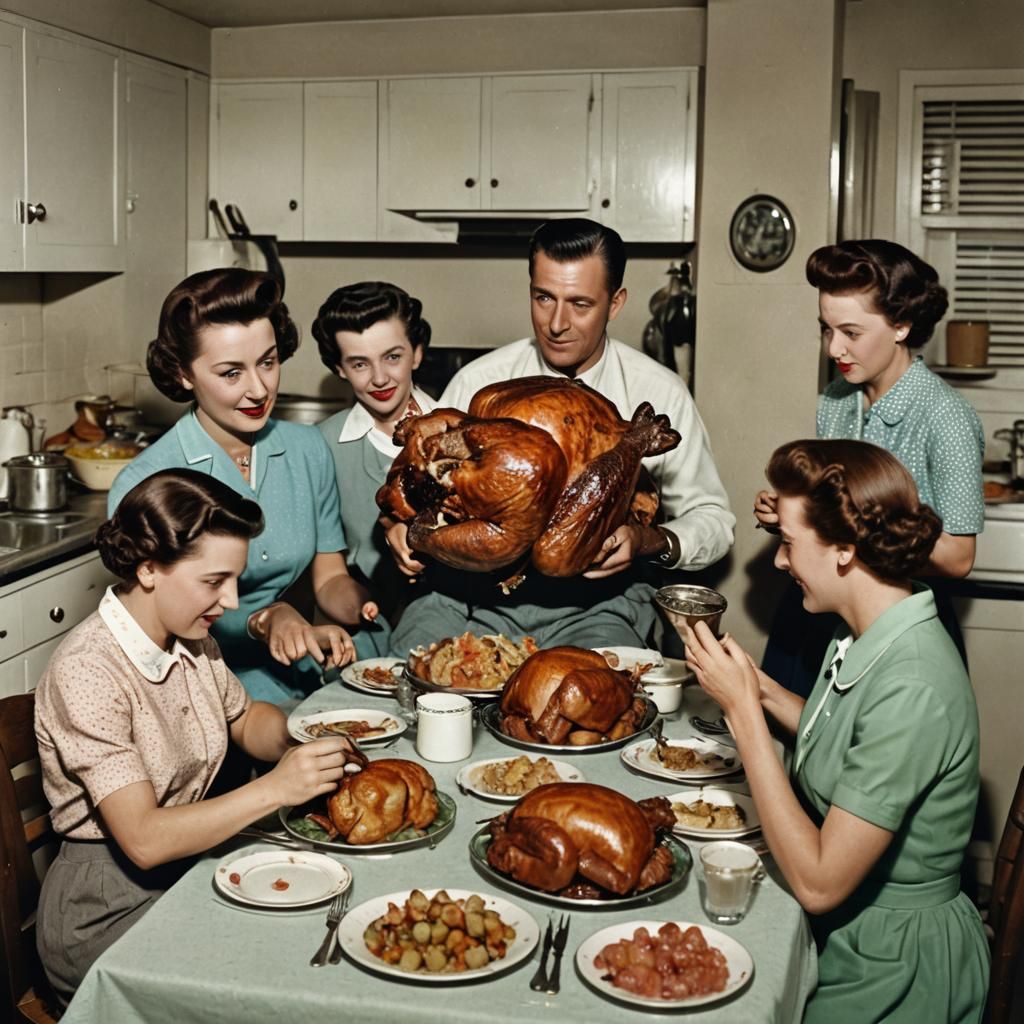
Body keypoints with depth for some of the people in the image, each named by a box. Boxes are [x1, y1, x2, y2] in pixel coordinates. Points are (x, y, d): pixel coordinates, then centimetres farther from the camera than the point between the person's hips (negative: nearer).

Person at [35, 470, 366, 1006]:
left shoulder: (190, 639, 0)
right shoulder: (87, 674, -24)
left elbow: (246, 719, 18)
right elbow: (144, 840, -28)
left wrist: (297, 741, -3)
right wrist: (274, 789, -32)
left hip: (190, 857, 7)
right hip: (108, 912, -7)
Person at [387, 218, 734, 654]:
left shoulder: (659, 393, 0)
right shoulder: (478, 381, 2)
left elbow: (712, 520, 6)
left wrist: (647, 541, -15)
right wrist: (404, 521, -13)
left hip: (596, 598, -1)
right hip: (479, 589, 1)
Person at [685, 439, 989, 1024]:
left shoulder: (912, 688, -29)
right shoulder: (869, 639, -3)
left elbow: (818, 882, -28)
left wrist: (744, 709, -25)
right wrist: (763, 690, -2)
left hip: (890, 970, -7)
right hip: (845, 932, 7)